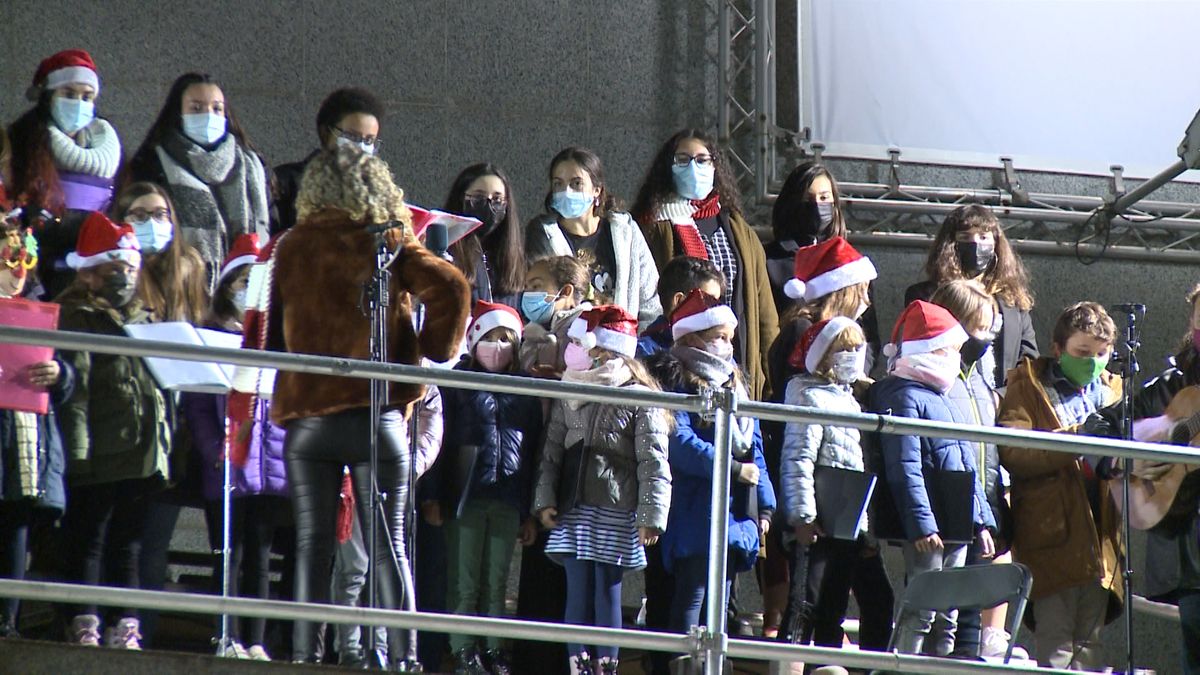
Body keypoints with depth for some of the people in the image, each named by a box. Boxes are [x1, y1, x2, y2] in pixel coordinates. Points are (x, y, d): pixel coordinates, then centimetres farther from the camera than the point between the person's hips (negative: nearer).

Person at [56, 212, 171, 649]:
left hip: (141, 457, 7)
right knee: (87, 542, -4)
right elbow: (75, 388, -12)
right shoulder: (78, 318, -3)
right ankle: (84, 628, -5)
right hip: (98, 458, -7)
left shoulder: (143, 322, 21)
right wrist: (77, 450, -19)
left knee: (126, 542, 10)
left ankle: (125, 629, 12)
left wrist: (162, 444, 18)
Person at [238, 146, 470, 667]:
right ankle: (401, 654, -4)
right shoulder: (390, 246, 1)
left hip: (305, 414, 1)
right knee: (388, 545, 1)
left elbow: (266, 334, 5)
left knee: (312, 543, 5)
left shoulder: (289, 249, 6)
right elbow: (450, 288, -12)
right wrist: (434, 351, -1)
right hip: (376, 412, -1)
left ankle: (304, 653, 0)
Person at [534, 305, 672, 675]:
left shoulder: (638, 396, -6)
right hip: (573, 507, 4)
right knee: (578, 591, 3)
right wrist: (545, 499, 0)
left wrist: (651, 516, -14)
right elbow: (552, 450, 10)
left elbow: (653, 462, -9)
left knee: (608, 592, 0)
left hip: (616, 511, -4)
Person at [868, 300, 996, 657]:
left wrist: (982, 520, 20)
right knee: (922, 608, -11)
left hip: (957, 529, 9)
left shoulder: (944, 398, 20)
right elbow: (905, 470, -18)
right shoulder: (904, 398, -10)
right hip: (928, 530, -9)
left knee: (948, 614, 11)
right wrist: (921, 524, -23)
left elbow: (968, 468, 24)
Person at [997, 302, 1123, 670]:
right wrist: (1076, 436, -23)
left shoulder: (1110, 389, 18)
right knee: (1055, 643, -9)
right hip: (1052, 531, -5)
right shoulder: (1028, 387, 3)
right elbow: (1012, 453, -13)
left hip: (1100, 535, 5)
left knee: (1088, 643, 10)